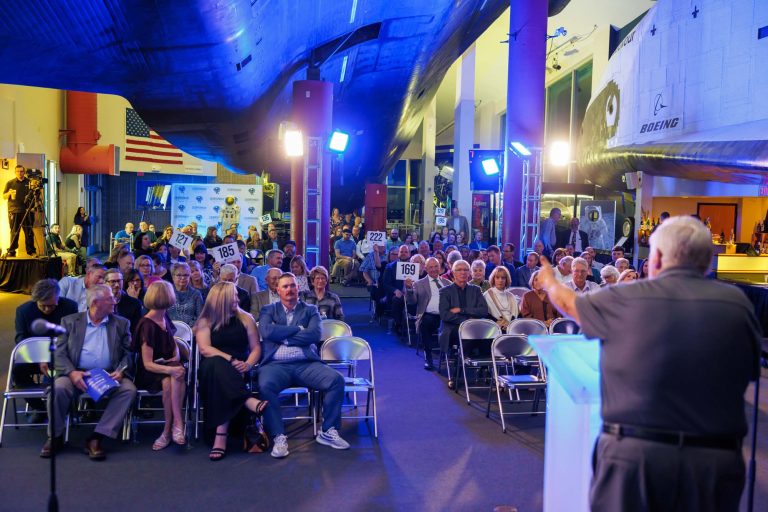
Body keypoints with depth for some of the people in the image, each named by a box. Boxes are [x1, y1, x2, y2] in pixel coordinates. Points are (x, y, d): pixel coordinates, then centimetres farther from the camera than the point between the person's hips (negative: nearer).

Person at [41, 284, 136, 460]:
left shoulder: (121, 324, 13)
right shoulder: (70, 321, 10)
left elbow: (128, 353, 9)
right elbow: (59, 353, 2)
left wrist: (121, 371, -13)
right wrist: (72, 372, -17)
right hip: (77, 373, -1)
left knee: (129, 389, -27)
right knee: (58, 387, -31)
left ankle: (96, 438, -22)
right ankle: (55, 436, -6)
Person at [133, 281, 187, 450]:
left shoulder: (165, 317, 9)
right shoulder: (147, 325, -11)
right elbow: (148, 364, -15)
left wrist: (177, 355, 1)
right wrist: (170, 369, -31)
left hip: (168, 364, 5)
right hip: (150, 372, -5)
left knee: (178, 375, -30)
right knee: (168, 382, -35)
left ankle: (169, 430, -29)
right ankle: (176, 425, -21)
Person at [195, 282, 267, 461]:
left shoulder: (245, 318, 12)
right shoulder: (205, 321, 7)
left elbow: (256, 348, 7)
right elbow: (205, 349, -8)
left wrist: (248, 364, -15)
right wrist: (230, 360, -20)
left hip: (237, 370, 1)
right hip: (212, 369, -1)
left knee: (220, 376, -35)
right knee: (216, 364, -38)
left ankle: (221, 434, -43)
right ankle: (249, 402, -49)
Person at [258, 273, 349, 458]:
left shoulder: (310, 310, 16)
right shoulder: (269, 310, 16)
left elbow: (314, 334, -3)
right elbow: (267, 332, -6)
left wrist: (283, 337, -4)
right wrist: (298, 329, -2)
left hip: (306, 363, 1)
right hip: (276, 364, -1)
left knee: (336, 379, -23)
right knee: (266, 385, -34)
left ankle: (328, 431, -8)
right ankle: (279, 437, -22)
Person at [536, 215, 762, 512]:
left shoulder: (625, 299, -8)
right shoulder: (737, 303, -3)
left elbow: (569, 304, 12)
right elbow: (751, 370, 11)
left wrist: (548, 281, 34)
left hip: (633, 453, -2)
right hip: (715, 459, 2)